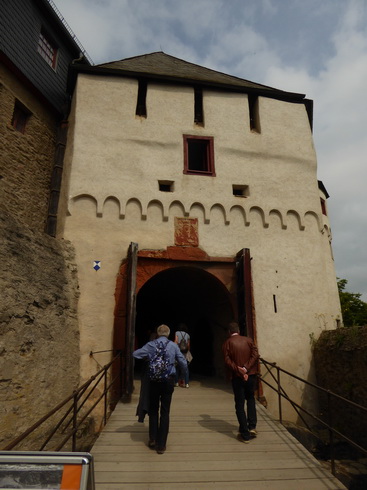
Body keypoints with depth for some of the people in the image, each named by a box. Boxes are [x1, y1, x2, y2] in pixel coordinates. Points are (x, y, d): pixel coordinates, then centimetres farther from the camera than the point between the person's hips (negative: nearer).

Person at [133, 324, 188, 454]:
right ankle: (161, 445, 15)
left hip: (154, 381, 1)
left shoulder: (151, 345, -4)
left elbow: (135, 354, -7)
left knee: (153, 410, 20)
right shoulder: (173, 346, -4)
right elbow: (183, 364, -1)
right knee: (165, 412, 9)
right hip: (168, 381, 0)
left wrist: (147, 358, 11)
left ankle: (152, 439, 24)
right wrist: (183, 370, 22)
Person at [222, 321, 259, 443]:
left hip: (237, 377, -2)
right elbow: (255, 354, -7)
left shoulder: (227, 343, -2)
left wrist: (239, 370, -15)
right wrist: (246, 368, -12)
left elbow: (227, 360, -13)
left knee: (240, 405, 7)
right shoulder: (248, 340, 5)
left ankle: (245, 434, 9)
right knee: (251, 399, 23)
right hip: (250, 375, 3)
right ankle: (252, 427, 15)